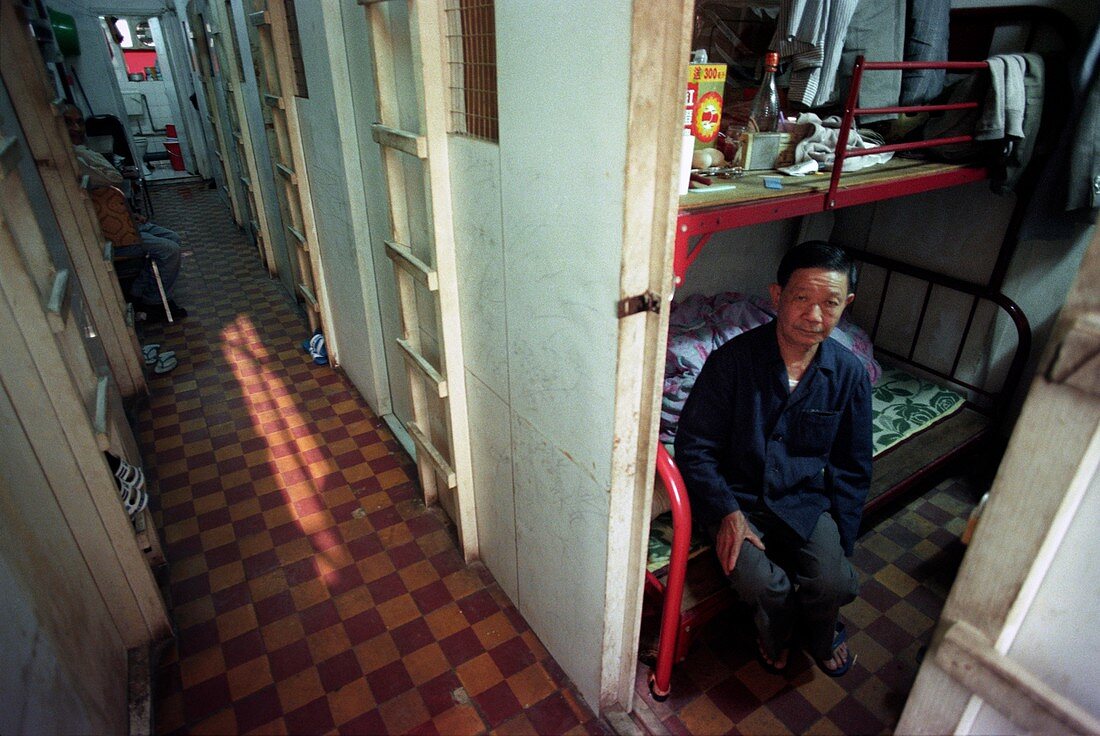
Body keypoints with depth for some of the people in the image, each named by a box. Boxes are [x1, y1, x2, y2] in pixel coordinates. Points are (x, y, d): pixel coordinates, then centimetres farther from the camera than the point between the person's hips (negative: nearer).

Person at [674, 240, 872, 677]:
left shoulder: (850, 375, -5)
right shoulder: (731, 360, -15)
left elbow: (852, 469, 6)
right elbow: (693, 447, -10)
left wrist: (839, 545, 0)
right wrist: (726, 512, -19)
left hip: (805, 498, 3)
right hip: (737, 497, -2)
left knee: (833, 584, -19)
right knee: (762, 585, -23)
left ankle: (821, 635, 22)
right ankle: (775, 635, 17)